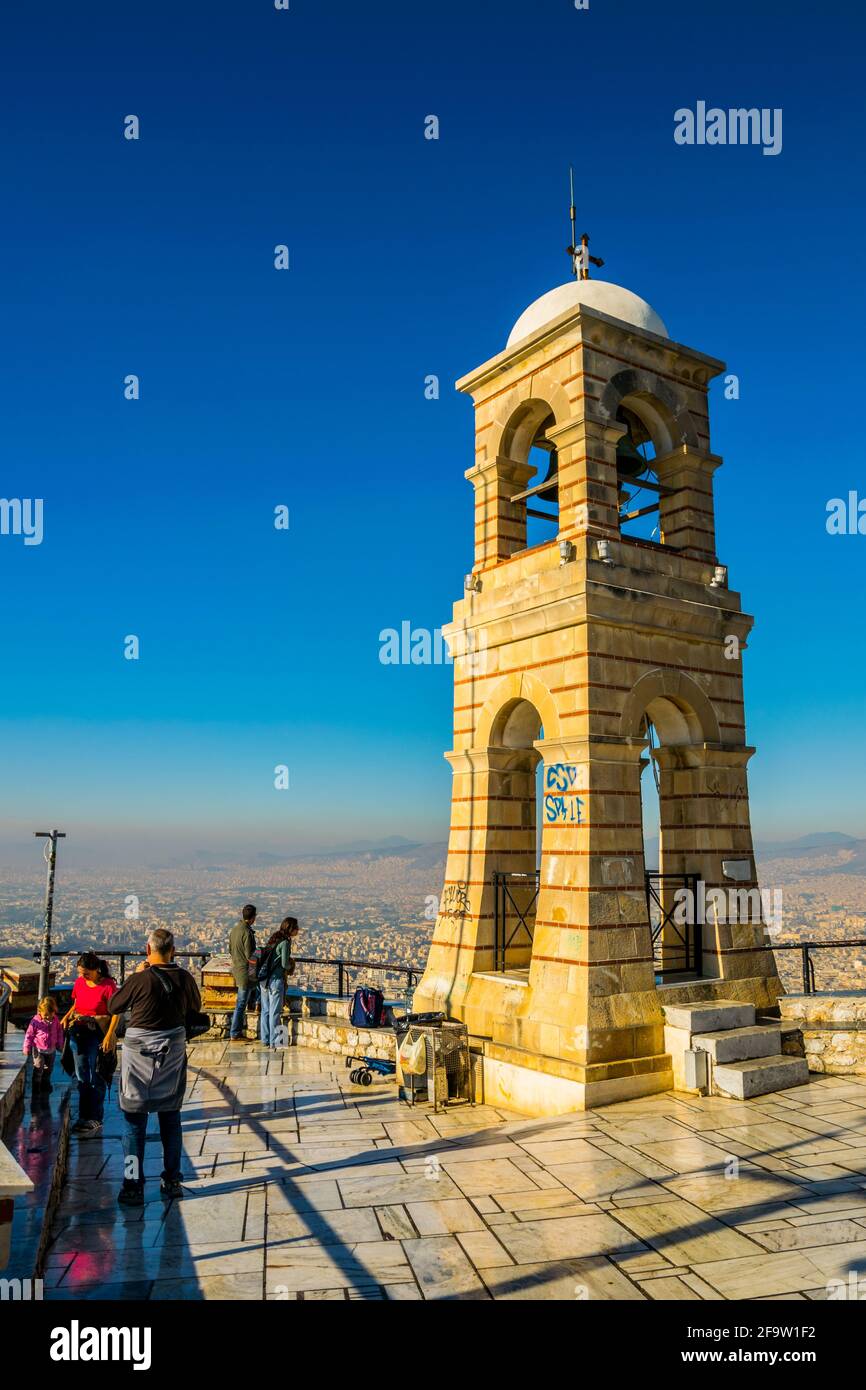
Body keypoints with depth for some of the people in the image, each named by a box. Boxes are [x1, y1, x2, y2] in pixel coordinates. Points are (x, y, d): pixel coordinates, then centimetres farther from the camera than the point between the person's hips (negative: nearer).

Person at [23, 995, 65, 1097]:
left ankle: (45, 1084, 34)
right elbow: (29, 1034, -8)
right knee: (38, 1068, -7)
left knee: (48, 1068, 15)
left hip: (51, 1049, 4)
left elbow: (59, 1033, 8)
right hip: (39, 1049, -4)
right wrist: (27, 1048, -6)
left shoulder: (55, 1020, -5)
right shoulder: (36, 1021, -16)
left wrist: (60, 1046, 13)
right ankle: (36, 1086, 9)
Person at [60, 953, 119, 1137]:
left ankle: (96, 1121, 8)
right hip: (79, 1032, 6)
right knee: (82, 1077, 14)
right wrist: (66, 1016, 0)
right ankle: (84, 1118, 25)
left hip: (98, 1034, -6)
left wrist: (109, 1036, -21)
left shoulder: (108, 985, -16)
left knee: (95, 1079, -1)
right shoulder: (79, 982, 2)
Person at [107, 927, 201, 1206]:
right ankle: (172, 1181, 24)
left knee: (134, 1120, 8)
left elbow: (114, 1006, -3)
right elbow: (195, 1006, 11)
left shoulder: (140, 979, -19)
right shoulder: (185, 978, -7)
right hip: (173, 1051, 4)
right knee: (171, 1116, 16)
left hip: (140, 1052, -4)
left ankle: (133, 1187, 10)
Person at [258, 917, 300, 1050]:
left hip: (264, 978, 8)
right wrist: (290, 966, 7)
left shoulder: (272, 938, 12)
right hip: (276, 979, -8)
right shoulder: (285, 942, -14)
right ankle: (274, 1041, 4)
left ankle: (265, 1040, 19)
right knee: (275, 1011, -1)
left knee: (265, 1010, 13)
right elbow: (285, 964, -15)